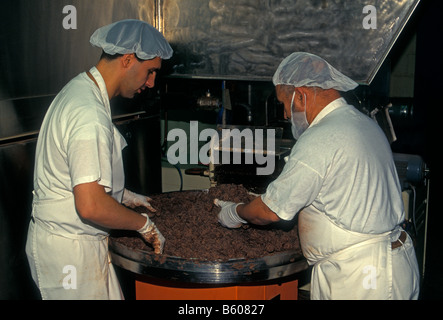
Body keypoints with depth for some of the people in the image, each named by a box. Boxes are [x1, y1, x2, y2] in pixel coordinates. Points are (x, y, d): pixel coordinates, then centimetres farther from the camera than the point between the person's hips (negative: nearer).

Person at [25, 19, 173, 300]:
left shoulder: (79, 89, 8)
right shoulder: (90, 114, -26)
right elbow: (91, 206, -32)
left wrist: (123, 195, 19)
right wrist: (144, 224, -18)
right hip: (70, 250, -10)